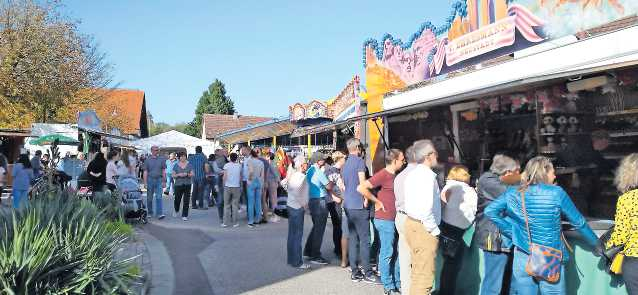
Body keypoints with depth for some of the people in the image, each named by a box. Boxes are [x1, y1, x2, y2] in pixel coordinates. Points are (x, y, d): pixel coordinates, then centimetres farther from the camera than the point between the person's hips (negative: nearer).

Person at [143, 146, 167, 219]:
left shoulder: (161, 159, 6)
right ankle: (150, 213, 23)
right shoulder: (147, 160, 2)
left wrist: (164, 181, 4)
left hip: (159, 180, 0)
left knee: (159, 197, -8)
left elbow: (164, 171, 8)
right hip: (150, 179, 0)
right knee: (149, 198, 9)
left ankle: (159, 213, -12)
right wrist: (145, 183, -6)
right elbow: (145, 172, 1)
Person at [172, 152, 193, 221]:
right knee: (177, 199, 6)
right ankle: (176, 210, 38)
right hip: (178, 184, 0)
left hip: (187, 184, 0)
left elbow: (192, 174, 4)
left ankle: (184, 216, 6)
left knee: (186, 201, -2)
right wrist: (179, 175, -15)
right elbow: (173, 175, 3)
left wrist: (187, 174, -15)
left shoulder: (189, 165, 5)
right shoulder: (176, 165, 4)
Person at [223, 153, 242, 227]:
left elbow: (225, 176, -7)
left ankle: (225, 222, 6)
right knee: (235, 205, 6)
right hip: (236, 187, 1)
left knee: (226, 205, 7)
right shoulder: (239, 165, 2)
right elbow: (240, 177, 5)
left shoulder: (226, 165, -3)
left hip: (227, 186, -1)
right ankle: (235, 223, 6)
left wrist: (224, 185, 5)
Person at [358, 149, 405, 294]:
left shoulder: (394, 175, 10)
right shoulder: (382, 175, -16)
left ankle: (398, 283, 27)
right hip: (385, 220, -9)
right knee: (387, 254, 1)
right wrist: (377, 202, -18)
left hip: (395, 220, 9)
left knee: (397, 253, 16)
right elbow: (361, 188, -25)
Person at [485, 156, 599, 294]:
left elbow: (490, 211, 2)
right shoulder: (556, 193, -8)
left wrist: (512, 232, 6)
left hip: (522, 258, 3)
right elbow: (578, 222, 1)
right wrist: (596, 242, 17)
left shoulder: (513, 193, -1)